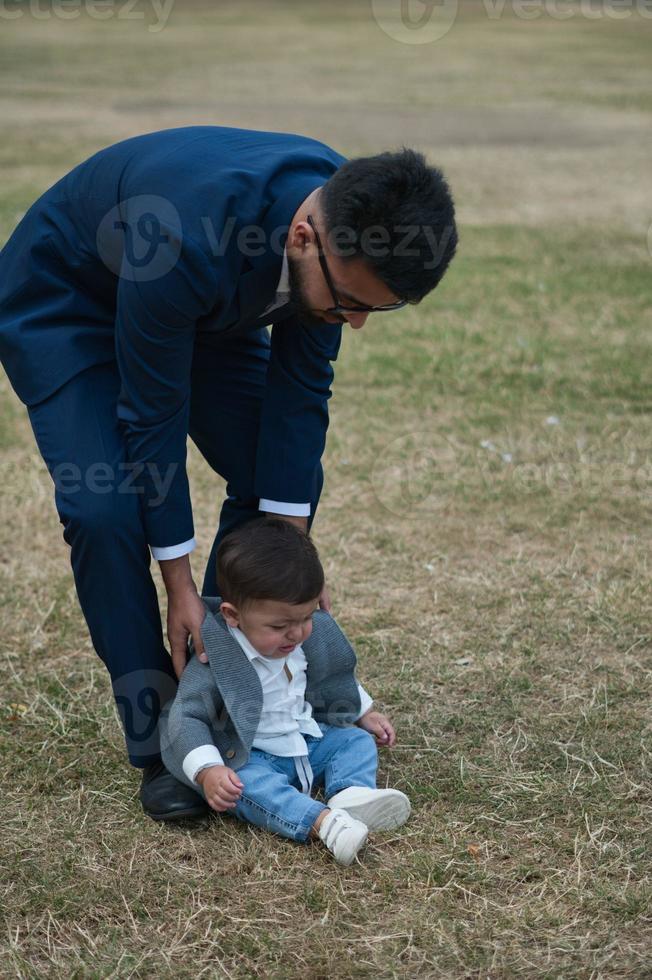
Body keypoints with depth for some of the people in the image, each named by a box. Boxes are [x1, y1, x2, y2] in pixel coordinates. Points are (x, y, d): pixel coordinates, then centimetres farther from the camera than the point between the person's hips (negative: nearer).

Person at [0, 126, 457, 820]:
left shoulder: (352, 222, -25)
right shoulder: (186, 243, -44)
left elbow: (300, 387, -15)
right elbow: (153, 416, -31)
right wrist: (179, 587, -24)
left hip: (207, 308, 6)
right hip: (61, 300, -6)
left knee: (281, 474, -2)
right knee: (105, 507, -21)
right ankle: (159, 743, -5)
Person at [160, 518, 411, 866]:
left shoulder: (312, 635, -3)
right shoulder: (215, 660, -25)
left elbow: (333, 678, 18)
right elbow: (187, 717, -25)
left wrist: (364, 713, 22)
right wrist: (207, 771, -38)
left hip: (307, 741, 7)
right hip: (247, 757, -7)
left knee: (357, 741, -4)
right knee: (247, 784, -35)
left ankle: (351, 794, -32)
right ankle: (322, 821, -54)